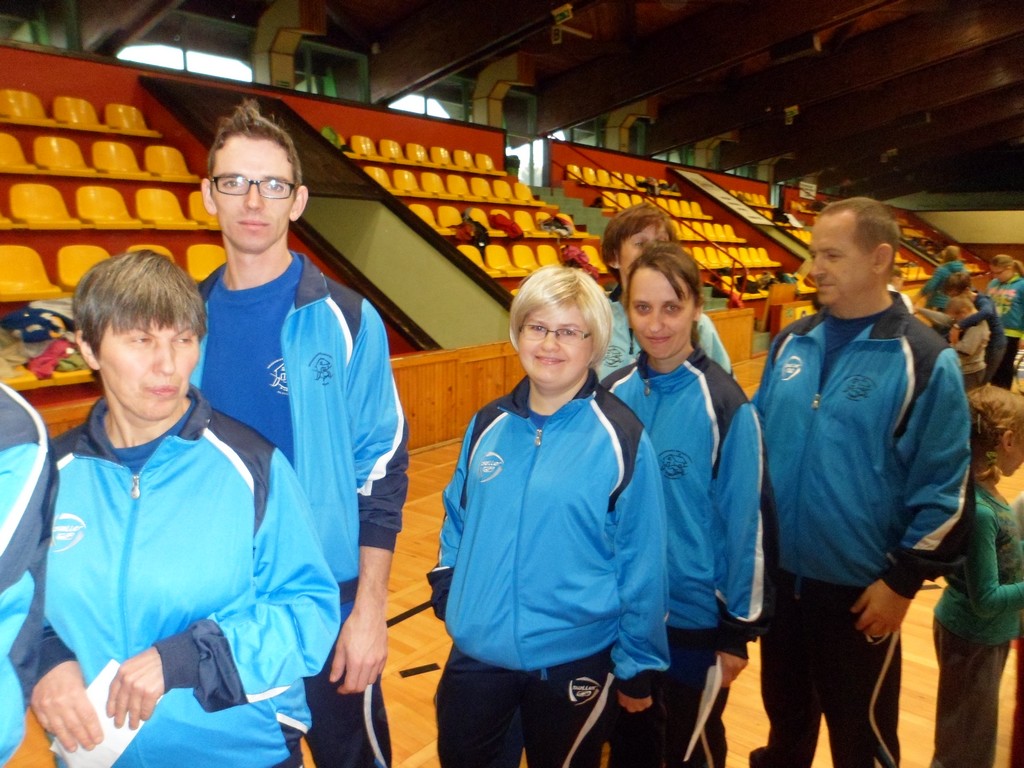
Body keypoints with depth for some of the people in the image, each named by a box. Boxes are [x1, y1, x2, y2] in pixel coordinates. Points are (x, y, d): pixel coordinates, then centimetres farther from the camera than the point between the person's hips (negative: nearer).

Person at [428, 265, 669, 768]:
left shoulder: (620, 437, -16)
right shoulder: (489, 423, -2)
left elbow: (641, 561, -10)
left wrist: (637, 666, -4)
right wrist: (446, 586, 2)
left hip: (575, 660, -4)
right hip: (476, 651, 4)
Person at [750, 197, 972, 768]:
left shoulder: (924, 360, -13)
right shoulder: (791, 343, 2)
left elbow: (945, 489, -11)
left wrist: (903, 580, -11)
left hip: (859, 588, -4)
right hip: (779, 574, 5)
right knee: (785, 713, 25)